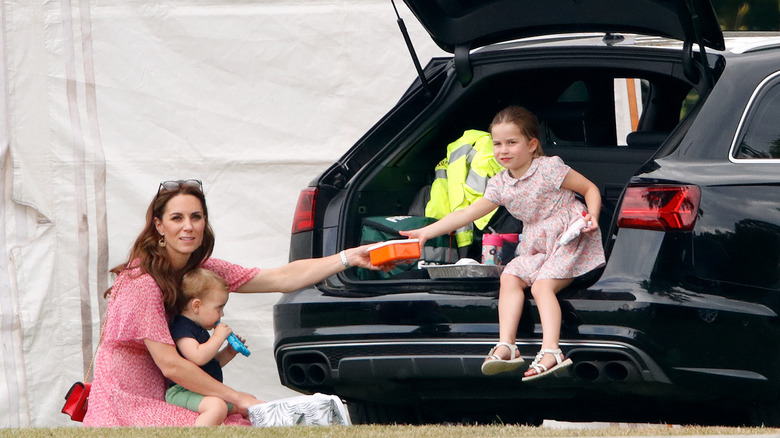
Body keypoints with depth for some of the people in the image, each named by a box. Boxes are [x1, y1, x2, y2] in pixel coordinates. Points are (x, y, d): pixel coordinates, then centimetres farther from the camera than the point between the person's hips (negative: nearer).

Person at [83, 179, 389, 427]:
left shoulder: (202, 270, 4)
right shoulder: (142, 281, -20)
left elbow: (280, 279, 0)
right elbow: (170, 365, -21)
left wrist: (350, 258, -8)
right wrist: (238, 399, -15)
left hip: (160, 399, 7)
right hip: (125, 408, -7)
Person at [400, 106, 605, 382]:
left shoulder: (549, 168, -11)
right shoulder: (500, 185, 6)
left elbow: (590, 188, -4)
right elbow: (468, 213, 4)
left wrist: (592, 217, -22)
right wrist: (427, 232, -1)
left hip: (570, 237, -7)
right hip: (537, 246, 7)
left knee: (542, 285, -25)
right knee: (510, 277, -14)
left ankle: (550, 350, -39)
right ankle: (506, 345, -22)